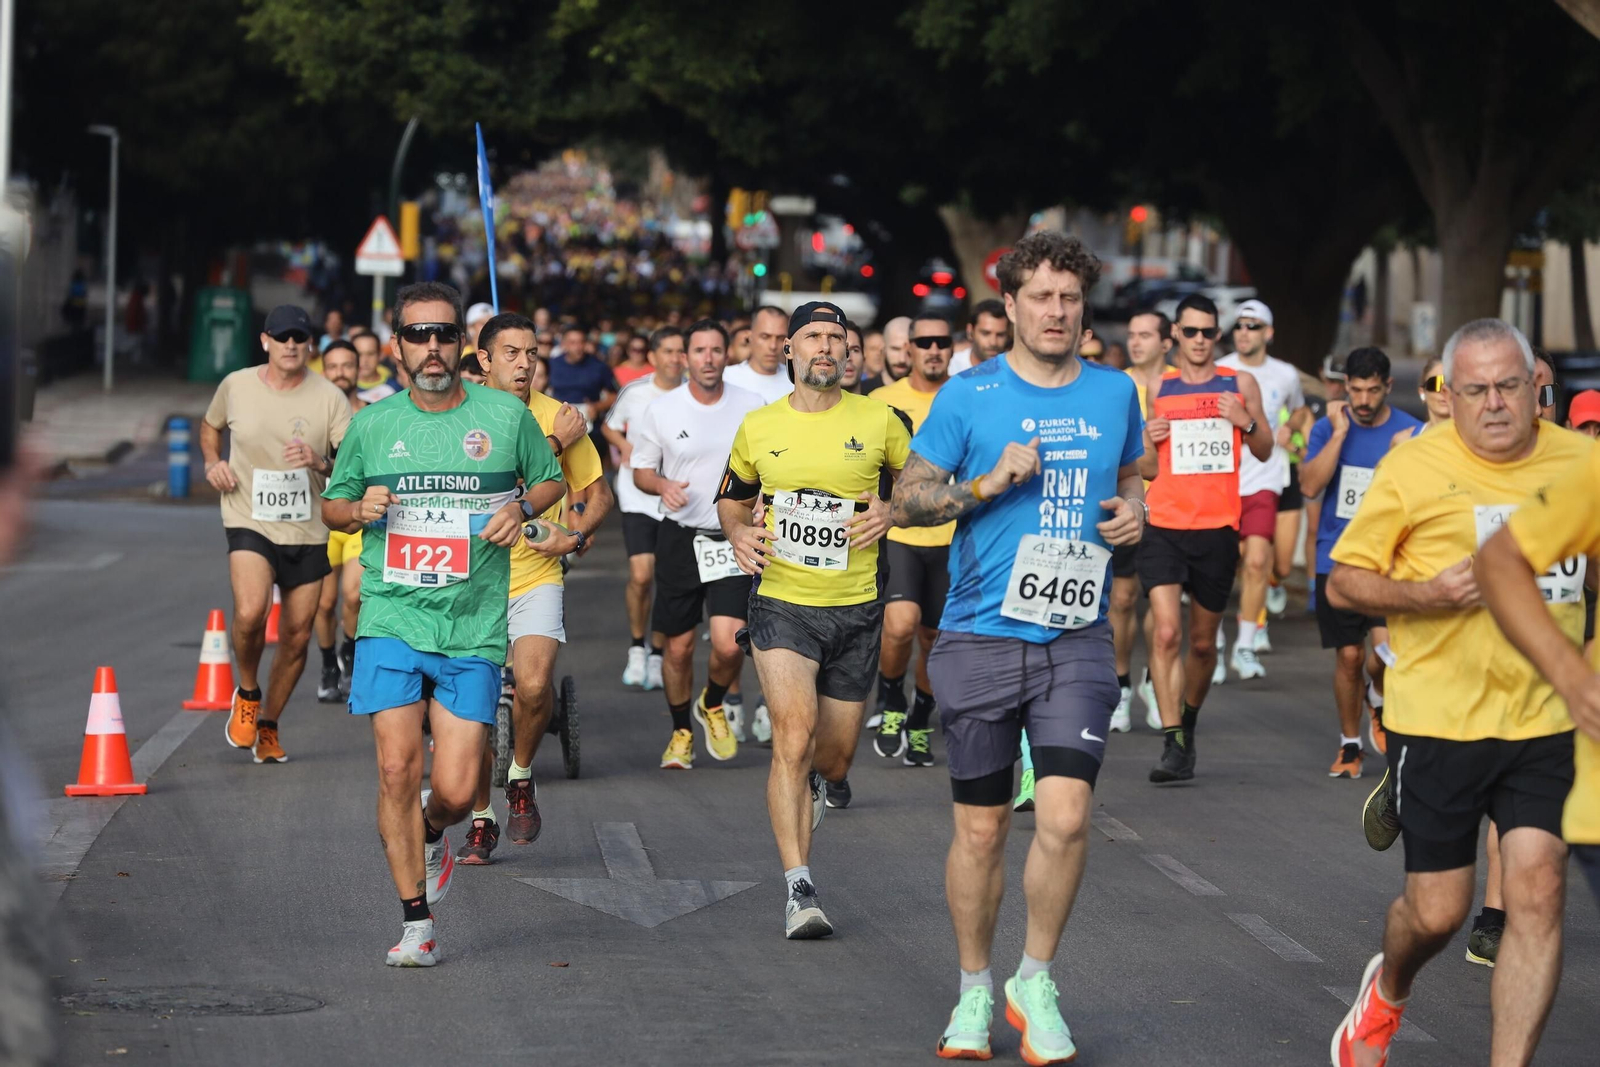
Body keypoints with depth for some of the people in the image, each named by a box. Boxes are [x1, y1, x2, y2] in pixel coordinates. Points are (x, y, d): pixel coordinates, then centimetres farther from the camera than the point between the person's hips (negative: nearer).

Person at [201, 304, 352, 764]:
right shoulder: (236, 386, 0)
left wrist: (321, 462, -27)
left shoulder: (329, 397, -4)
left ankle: (268, 726, 28)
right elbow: (210, 426, 21)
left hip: (307, 532, 2)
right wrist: (213, 462, 2)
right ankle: (247, 693, 4)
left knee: (297, 636, 7)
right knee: (250, 614, -26)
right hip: (249, 523, -2)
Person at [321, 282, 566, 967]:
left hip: (473, 632, 0)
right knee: (396, 770, -11)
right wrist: (359, 509, -5)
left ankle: (428, 836, 32)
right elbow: (331, 505, 17)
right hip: (391, 622, 0)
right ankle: (416, 923, 2)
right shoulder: (372, 425, 5)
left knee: (455, 792, -5)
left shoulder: (506, 416, 2)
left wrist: (522, 507, -3)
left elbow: (552, 480, 18)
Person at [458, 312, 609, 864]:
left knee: (533, 684, -23)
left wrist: (576, 536, -7)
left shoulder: (560, 417, 0)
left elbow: (598, 493, 10)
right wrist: (553, 444, -22)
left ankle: (521, 778, 5)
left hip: (537, 576, 0)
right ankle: (482, 819, 25)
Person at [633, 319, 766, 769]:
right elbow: (640, 469, 8)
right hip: (680, 538, 1)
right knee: (679, 647, 6)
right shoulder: (661, 411, -1)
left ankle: (712, 706, 19)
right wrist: (663, 485, -13)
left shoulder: (752, 407, -1)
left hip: (734, 541, -1)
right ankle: (681, 732, 28)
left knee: (728, 644, -14)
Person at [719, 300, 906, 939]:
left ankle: (811, 786, 50)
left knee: (835, 756, 11)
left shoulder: (877, 420, 0)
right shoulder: (758, 428, 4)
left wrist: (892, 512, -7)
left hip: (856, 610, 1)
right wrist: (738, 534, 0)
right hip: (782, 604, -1)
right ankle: (798, 889, -18)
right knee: (794, 737, -19)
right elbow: (733, 498, 20)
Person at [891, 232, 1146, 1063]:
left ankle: (1034, 984, 7)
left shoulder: (1114, 393, 7)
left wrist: (1133, 512, 3)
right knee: (980, 829, 6)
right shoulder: (969, 395, -2)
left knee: (1065, 816, -12)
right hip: (982, 640, -1)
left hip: (1077, 641, 1)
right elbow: (907, 501, 0)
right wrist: (991, 482, -14)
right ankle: (974, 989, 24)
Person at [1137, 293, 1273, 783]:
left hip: (1217, 528, 1)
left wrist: (1247, 422, -9)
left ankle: (1189, 721, 35)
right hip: (1165, 527, -1)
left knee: (1203, 641, 11)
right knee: (1167, 632, -16)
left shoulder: (1239, 385, 6)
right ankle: (1172, 744, -17)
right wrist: (1150, 443, -9)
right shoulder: (1157, 389, 7)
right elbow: (1147, 470, 13)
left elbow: (1264, 451, 10)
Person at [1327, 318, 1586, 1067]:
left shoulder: (1581, 462, 1)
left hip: (1544, 719, 2)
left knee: (1538, 892, -10)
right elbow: (1343, 583, -2)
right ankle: (1387, 990, 40)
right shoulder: (1415, 467, -6)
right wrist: (1427, 595, -19)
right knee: (1438, 910, 5)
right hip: (1438, 719, -2)